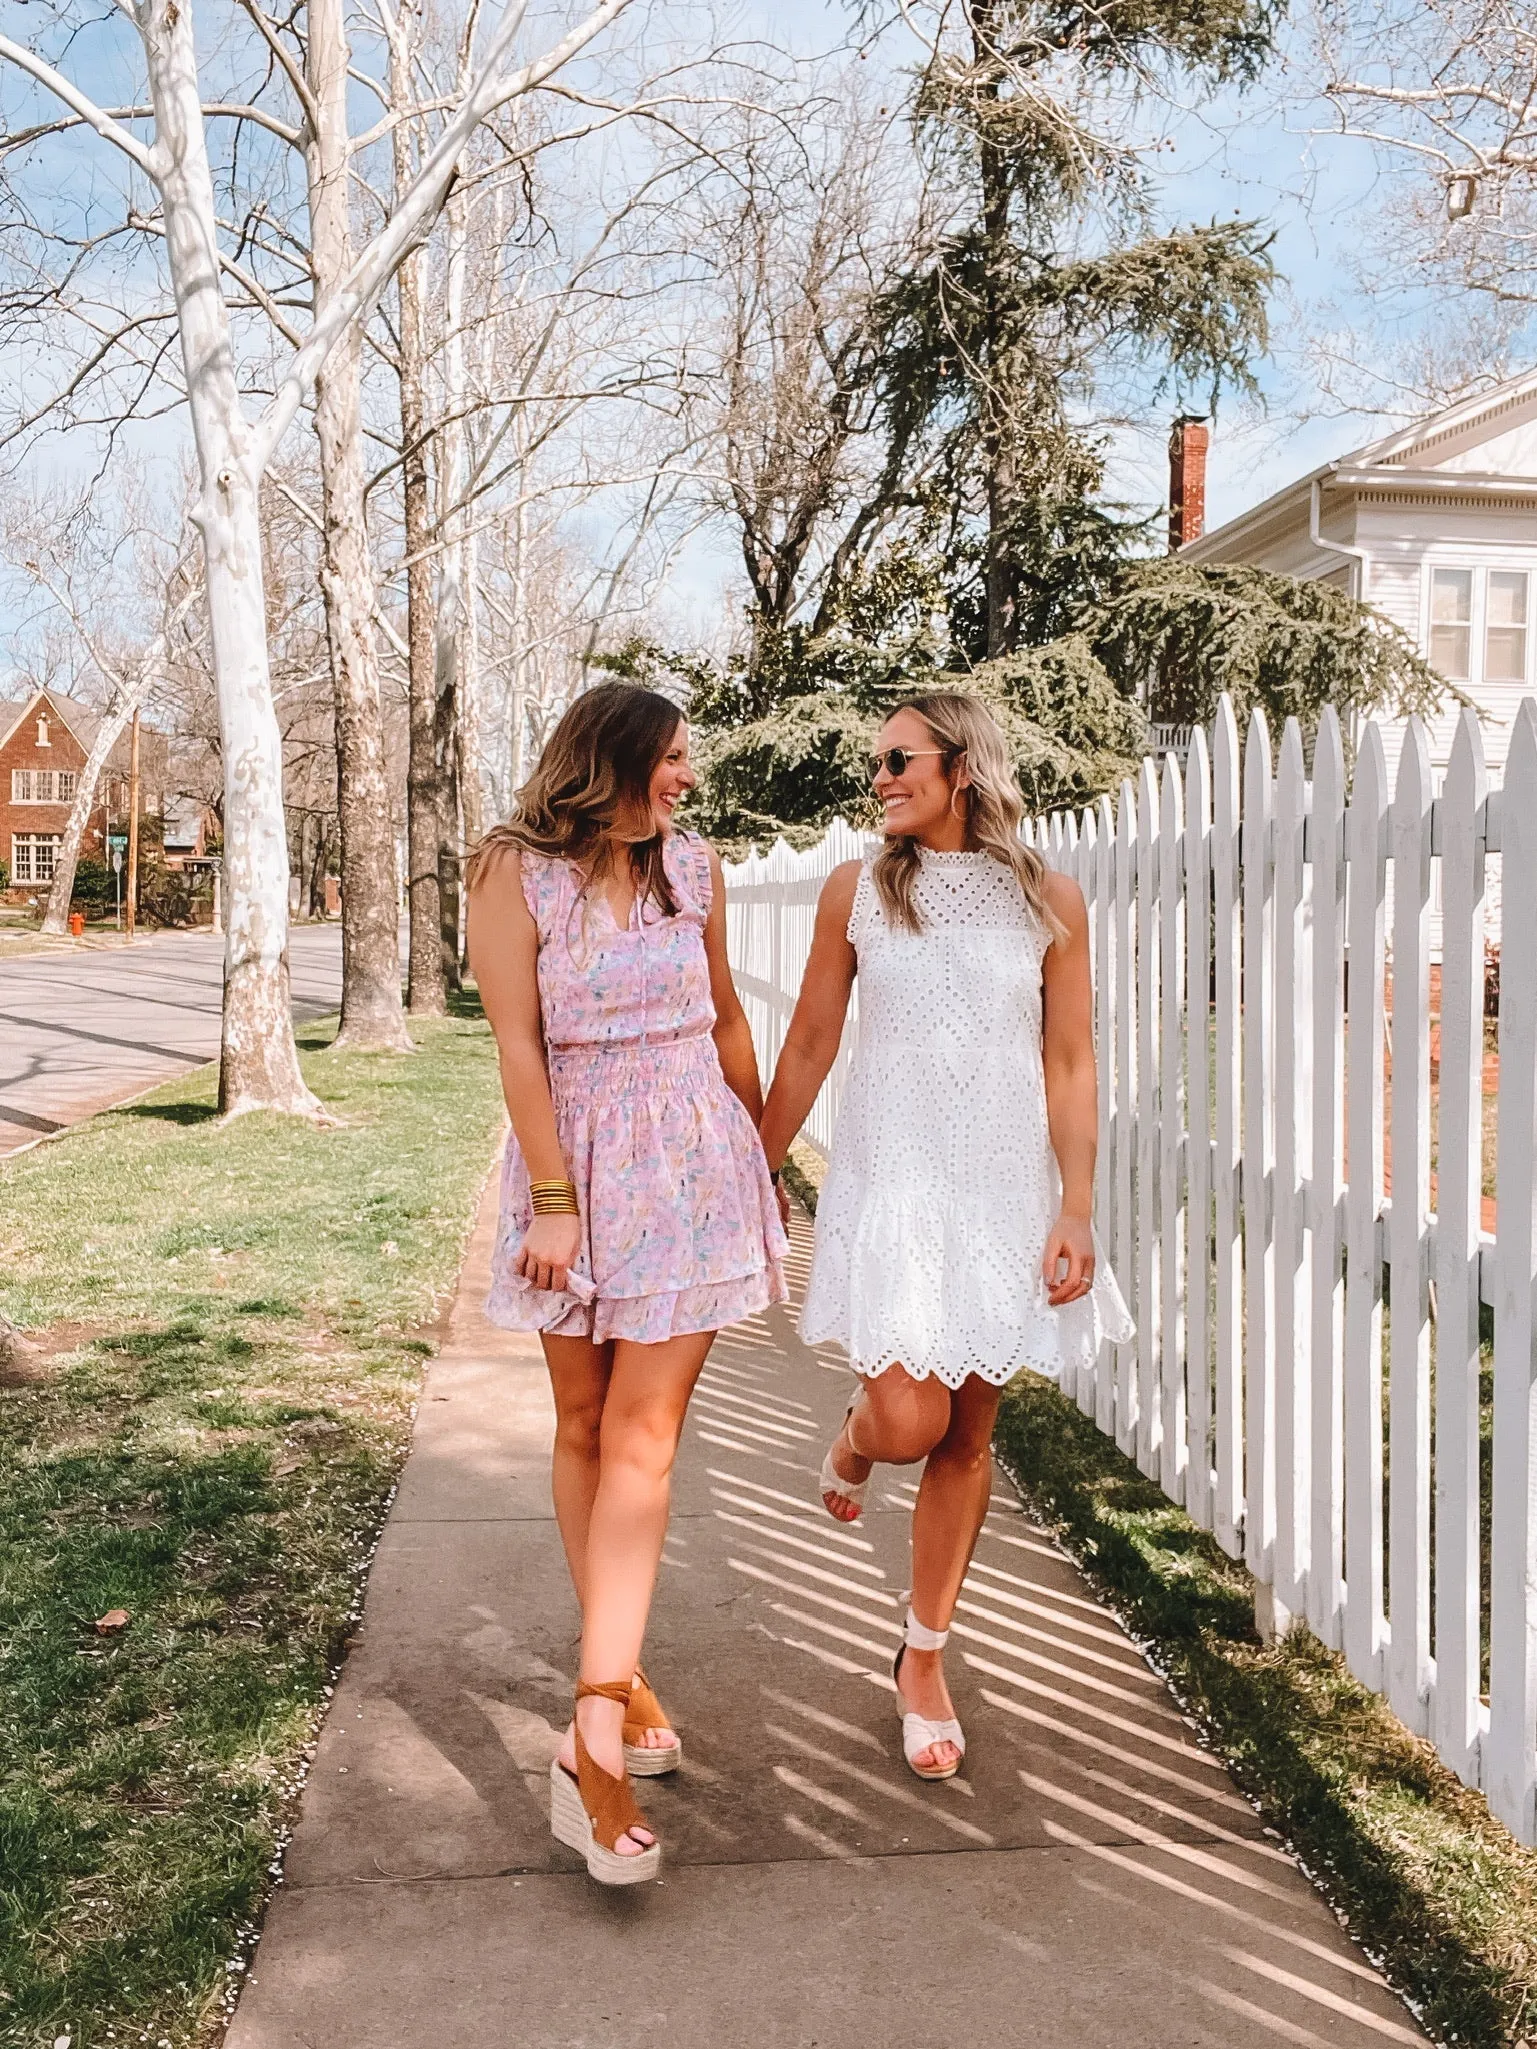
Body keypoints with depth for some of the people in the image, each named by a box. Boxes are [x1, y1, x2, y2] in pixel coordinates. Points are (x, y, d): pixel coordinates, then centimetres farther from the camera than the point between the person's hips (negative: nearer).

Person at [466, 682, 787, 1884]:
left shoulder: (694, 868, 6)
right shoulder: (516, 871, -3)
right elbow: (518, 1043, -8)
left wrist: (762, 1157, 20)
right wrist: (553, 1201, -13)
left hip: (692, 1166, 1)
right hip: (576, 1163, -1)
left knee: (642, 1436, -5)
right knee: (584, 1426, 9)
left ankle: (597, 1736, -5)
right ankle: (619, 1678, 25)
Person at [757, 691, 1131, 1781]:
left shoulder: (1048, 901, 0)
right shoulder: (858, 891, 2)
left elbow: (1070, 1065, 1)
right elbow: (808, 1049, 7)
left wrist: (1076, 1211, -6)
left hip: (1004, 1192, 1)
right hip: (889, 1187, 0)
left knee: (969, 1436, 9)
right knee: (909, 1422, -11)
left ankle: (926, 1658, 27)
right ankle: (854, 1438, 29)